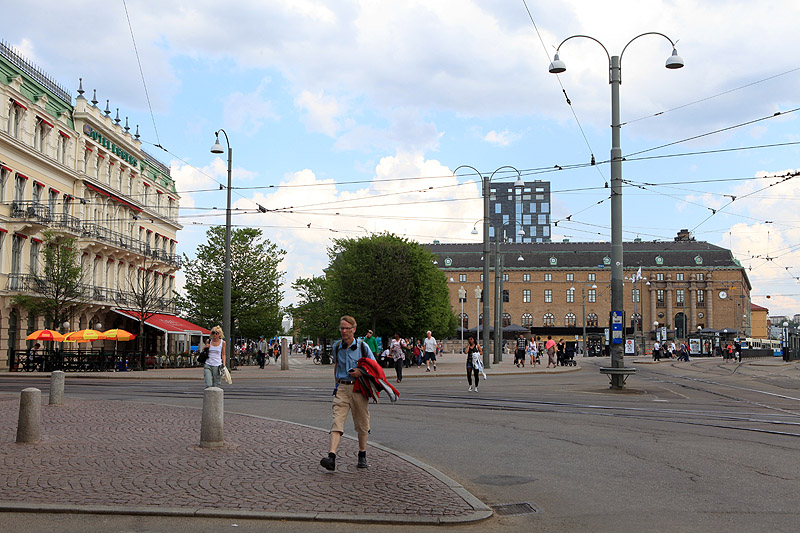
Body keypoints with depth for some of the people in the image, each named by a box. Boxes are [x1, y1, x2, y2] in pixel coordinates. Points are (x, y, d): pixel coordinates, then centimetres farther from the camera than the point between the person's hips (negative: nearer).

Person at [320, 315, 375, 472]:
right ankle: (331, 457, -25)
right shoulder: (337, 347, 8)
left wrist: (361, 372, -13)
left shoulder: (362, 346, -2)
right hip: (342, 388, 2)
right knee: (337, 421, -13)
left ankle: (362, 455, 27)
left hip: (358, 388, -2)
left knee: (362, 424, 8)